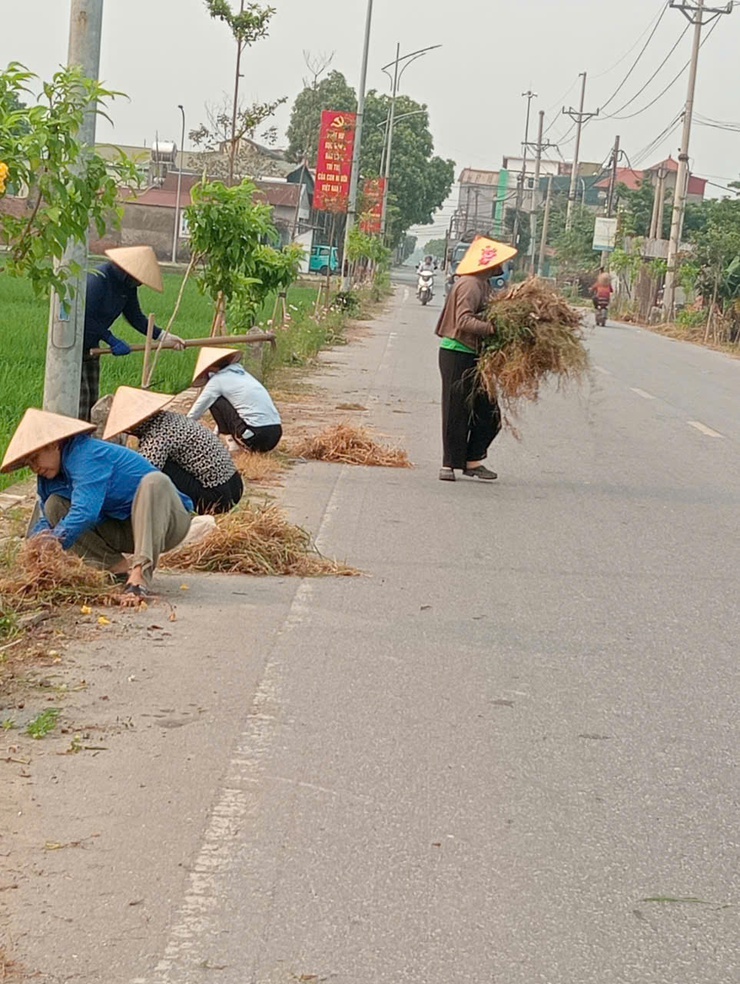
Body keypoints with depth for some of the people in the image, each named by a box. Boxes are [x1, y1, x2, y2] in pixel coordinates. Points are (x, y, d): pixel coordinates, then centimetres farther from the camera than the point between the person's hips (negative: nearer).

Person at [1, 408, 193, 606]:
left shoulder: (87, 455, -22)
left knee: (154, 481, -38)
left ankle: (140, 573, -47)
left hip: (167, 522, -8)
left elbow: (85, 512, -33)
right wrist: (35, 541, -13)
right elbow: (46, 521, 9)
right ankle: (121, 569, -14)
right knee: (54, 506, -6)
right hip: (125, 532, 8)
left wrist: (54, 541, -40)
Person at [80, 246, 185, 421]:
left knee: (92, 397, 9)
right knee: (80, 394, -13)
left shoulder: (128, 286, 0)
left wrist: (162, 336, -2)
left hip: (91, 346, 9)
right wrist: (112, 341, -22)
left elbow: (135, 316, 8)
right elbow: (86, 319, -26)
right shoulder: (97, 280, -25)